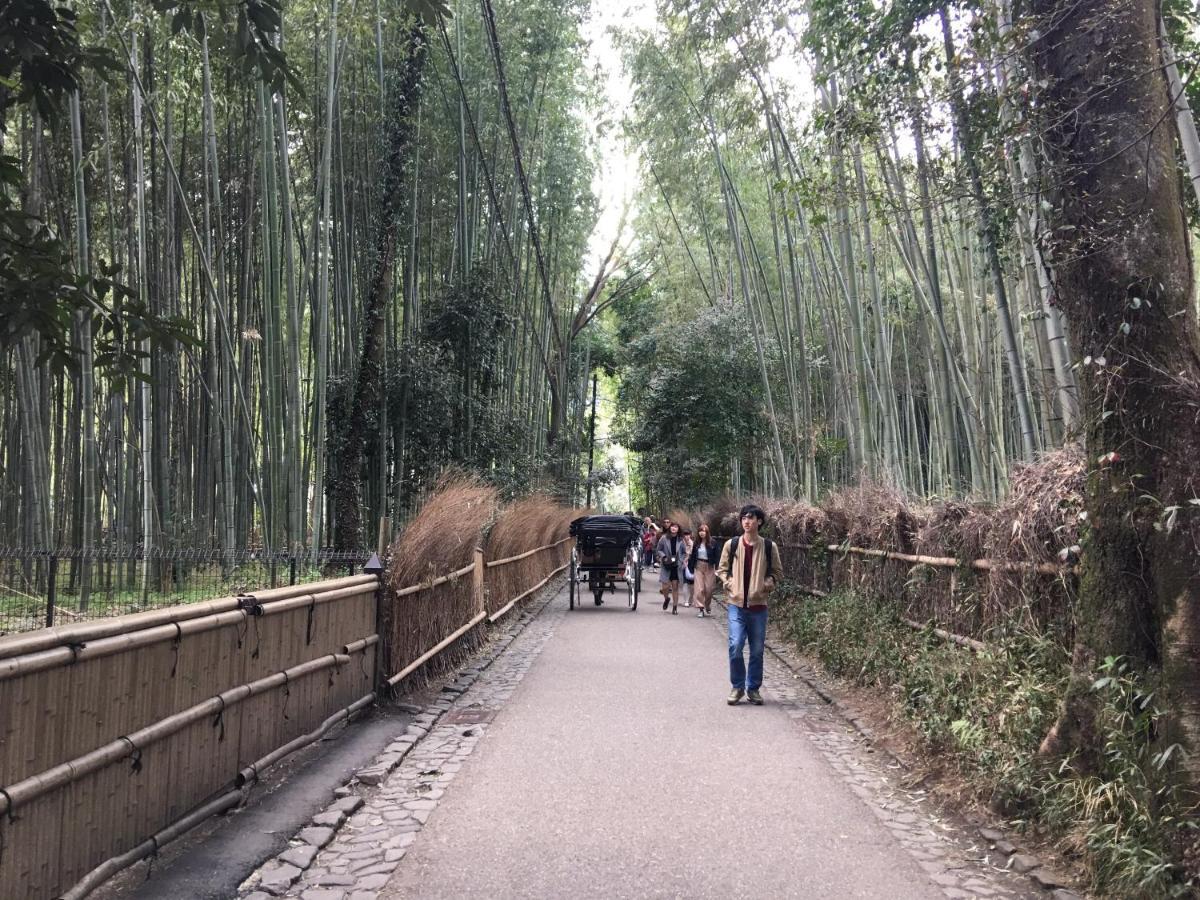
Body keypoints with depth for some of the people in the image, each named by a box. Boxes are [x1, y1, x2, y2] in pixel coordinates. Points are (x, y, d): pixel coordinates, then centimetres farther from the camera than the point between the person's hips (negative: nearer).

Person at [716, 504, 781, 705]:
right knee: (735, 646, -9)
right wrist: (729, 583, -5)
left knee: (757, 649, 7)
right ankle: (737, 687, 9)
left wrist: (767, 585, -6)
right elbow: (722, 569, 11)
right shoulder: (731, 545, 1)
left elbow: (775, 572, 12)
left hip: (758, 605, 1)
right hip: (737, 604, -1)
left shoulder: (768, 547, 1)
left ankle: (753, 688, 21)